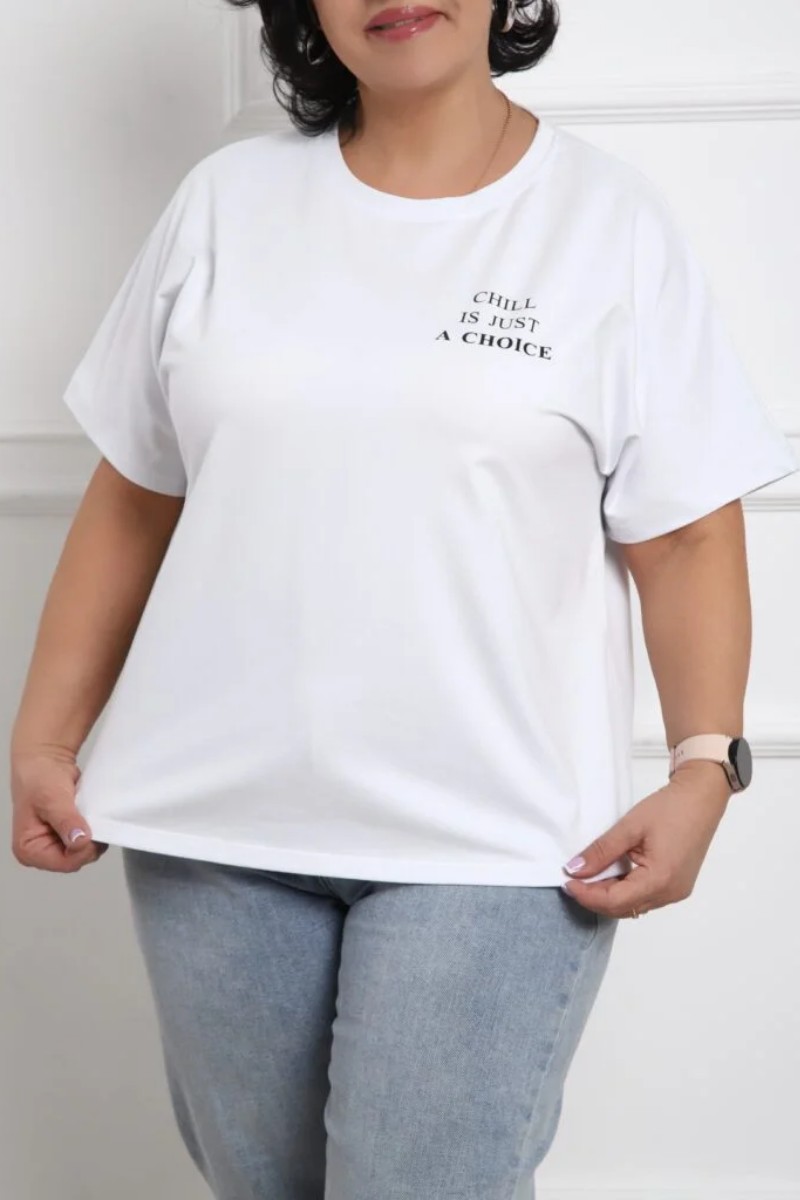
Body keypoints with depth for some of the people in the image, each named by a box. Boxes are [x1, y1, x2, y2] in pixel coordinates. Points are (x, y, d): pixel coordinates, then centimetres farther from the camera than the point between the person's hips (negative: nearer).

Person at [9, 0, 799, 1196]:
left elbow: (686, 537, -3)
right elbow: (132, 502, 9)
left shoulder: (612, 222, -1)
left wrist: (704, 765, -15)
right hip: (212, 821, 3)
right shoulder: (224, 200, 6)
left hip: (492, 839, -3)